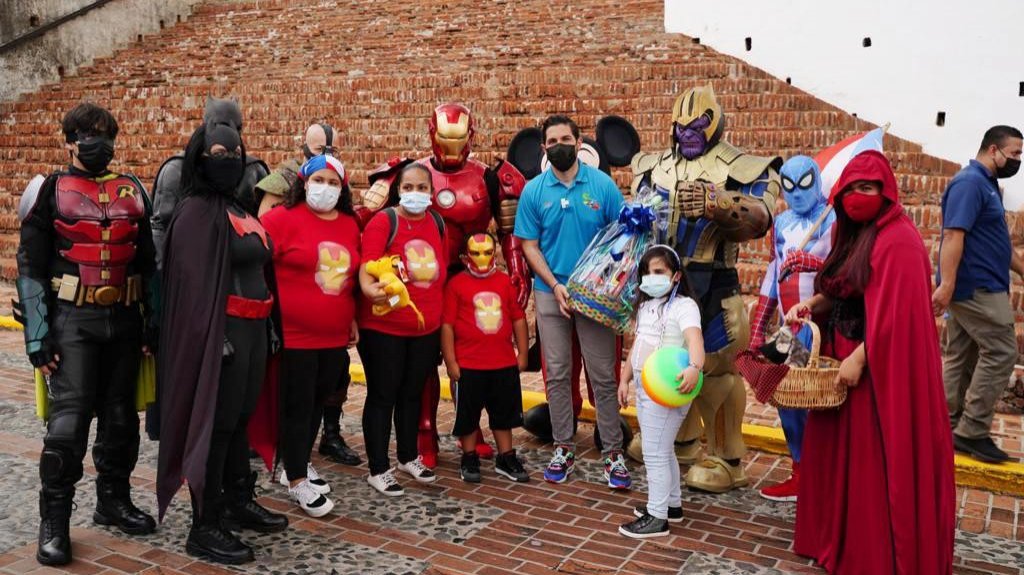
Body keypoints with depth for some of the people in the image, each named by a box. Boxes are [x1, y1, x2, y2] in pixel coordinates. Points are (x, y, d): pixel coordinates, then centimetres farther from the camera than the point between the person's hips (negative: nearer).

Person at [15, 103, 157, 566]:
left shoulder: (133, 191, 9)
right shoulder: (50, 191, -1)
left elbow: (149, 262, 13)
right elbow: (30, 268, -3)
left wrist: (153, 322, 8)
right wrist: (38, 336, -9)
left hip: (124, 320, 4)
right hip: (73, 320, -4)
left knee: (121, 416, 11)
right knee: (69, 419, -9)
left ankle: (114, 501, 27)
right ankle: (53, 524, 3)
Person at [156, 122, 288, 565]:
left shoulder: (237, 209, 16)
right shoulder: (196, 212, -11)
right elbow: (195, 281, -18)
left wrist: (267, 326, 16)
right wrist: (216, 337, -23)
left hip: (252, 328, 9)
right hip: (221, 331, -9)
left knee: (239, 419, 17)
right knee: (215, 424, -2)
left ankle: (238, 503, 30)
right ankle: (205, 528, 7)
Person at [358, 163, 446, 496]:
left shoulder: (437, 223, 7)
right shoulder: (383, 221, -11)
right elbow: (366, 266, -22)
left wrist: (439, 312, 16)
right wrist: (370, 288, -43)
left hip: (426, 327, 6)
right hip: (383, 327, -6)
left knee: (413, 393, 18)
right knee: (382, 396, 3)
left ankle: (409, 458, 34)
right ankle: (378, 470, 14)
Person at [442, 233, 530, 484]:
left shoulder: (505, 281, 3)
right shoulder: (456, 284, -8)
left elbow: (518, 319, 8)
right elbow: (447, 324, -8)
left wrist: (522, 352, 7)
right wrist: (450, 361, -10)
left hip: (504, 363, 3)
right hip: (468, 365, -3)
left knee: (504, 413, 14)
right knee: (467, 414, 9)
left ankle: (506, 458, 28)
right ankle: (469, 458, 25)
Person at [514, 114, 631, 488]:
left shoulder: (602, 184, -2)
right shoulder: (533, 191, 1)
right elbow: (529, 245, 1)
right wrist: (555, 285, -10)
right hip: (551, 293, 1)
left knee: (603, 375, 1)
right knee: (556, 374, 7)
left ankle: (613, 453, 11)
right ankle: (563, 449, 20)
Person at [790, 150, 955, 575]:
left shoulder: (898, 240, -16)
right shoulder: (853, 234, 12)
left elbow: (892, 313, -21)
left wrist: (859, 359, -22)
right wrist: (810, 304, 0)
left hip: (880, 365, -9)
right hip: (845, 355, 9)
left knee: (876, 459, 1)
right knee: (843, 450, 15)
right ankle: (840, 537, 29)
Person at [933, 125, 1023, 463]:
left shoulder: (985, 183, 18)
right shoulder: (970, 182, -14)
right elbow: (953, 234, -24)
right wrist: (946, 284, -31)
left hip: (974, 287, 10)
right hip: (977, 287, -10)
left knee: (961, 356, 11)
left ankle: (949, 428, 16)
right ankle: (972, 432, -3)